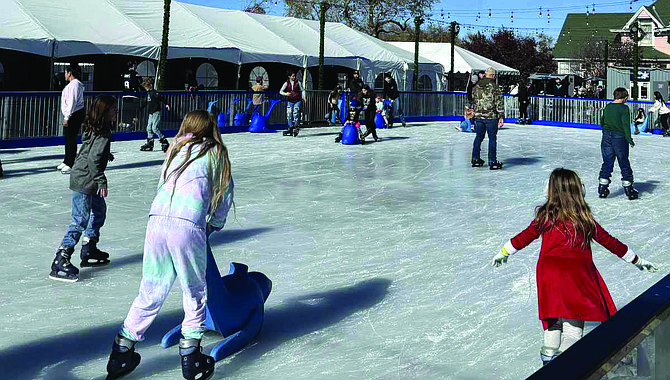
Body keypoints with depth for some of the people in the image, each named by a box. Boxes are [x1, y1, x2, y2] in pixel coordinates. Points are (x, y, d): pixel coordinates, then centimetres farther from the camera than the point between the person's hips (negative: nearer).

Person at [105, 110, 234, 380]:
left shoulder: (175, 150, 23)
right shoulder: (216, 153, 13)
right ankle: (190, 356, 16)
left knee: (150, 292, 16)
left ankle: (121, 352, 21)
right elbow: (224, 195, 18)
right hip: (188, 227, -4)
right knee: (195, 293, 13)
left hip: (156, 220, 4)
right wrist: (214, 225, 36)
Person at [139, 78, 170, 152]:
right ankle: (150, 144, 16)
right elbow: (147, 102, 29)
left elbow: (161, 98, -20)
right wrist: (141, 108, 39)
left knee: (155, 128, -16)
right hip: (151, 113, 9)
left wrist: (166, 104, -34)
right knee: (149, 128, 9)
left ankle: (164, 142, -10)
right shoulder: (148, 93, 16)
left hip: (156, 112, -9)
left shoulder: (154, 92, -12)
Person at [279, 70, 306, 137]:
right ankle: (290, 127, 6)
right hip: (290, 101, 2)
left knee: (296, 113, -14)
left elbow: (302, 90, 9)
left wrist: (304, 97, -7)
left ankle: (296, 127, -6)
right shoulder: (286, 83, 4)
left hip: (297, 101, -2)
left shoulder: (297, 83, 4)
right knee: (289, 114, -3)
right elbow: (281, 91, 1)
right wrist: (285, 94, -20)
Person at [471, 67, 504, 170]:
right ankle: (492, 161, 3)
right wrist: (501, 116, -5)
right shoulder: (494, 87, -9)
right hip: (491, 117, -5)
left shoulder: (476, 87, 6)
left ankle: (475, 159, 21)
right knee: (492, 138, 2)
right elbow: (499, 102, -10)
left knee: (479, 137, 16)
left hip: (478, 116, 5)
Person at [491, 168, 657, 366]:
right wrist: (637, 260, 21)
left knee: (555, 314, 18)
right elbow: (610, 242, 8)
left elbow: (524, 238, 11)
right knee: (574, 320, 3)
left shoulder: (545, 216, 1)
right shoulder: (585, 219, 0)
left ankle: (549, 352, 27)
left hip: (548, 272, 2)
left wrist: (503, 253, 28)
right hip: (577, 273, -2)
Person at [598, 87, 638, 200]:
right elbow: (626, 124, -15)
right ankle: (629, 190, 8)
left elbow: (602, 121, 17)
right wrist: (629, 139, -12)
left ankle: (602, 189, 9)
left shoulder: (607, 107, 8)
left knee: (607, 163, 11)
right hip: (619, 137, -5)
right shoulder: (624, 108, -10)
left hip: (607, 137, 5)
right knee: (624, 164, 4)